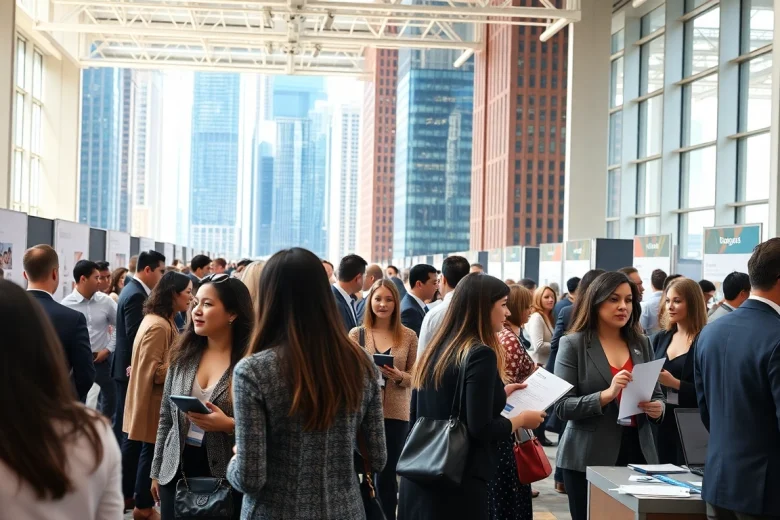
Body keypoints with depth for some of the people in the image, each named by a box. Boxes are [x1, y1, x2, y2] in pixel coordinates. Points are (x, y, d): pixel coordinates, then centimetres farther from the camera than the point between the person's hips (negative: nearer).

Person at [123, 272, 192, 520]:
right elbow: (154, 371, -24)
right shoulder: (159, 327, -24)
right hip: (153, 400, -11)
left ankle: (127, 494, 27)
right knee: (150, 449, -1)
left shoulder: (159, 321, 11)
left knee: (135, 444, 17)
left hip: (146, 398, 11)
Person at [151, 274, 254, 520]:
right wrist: (156, 471, 11)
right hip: (177, 471, 4)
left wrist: (229, 425, -24)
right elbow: (166, 417, 10)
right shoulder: (183, 354, 4)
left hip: (226, 478, -4)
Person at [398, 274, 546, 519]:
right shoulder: (481, 354, -14)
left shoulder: (436, 349, 8)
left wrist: (498, 394, 19)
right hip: (458, 482, -7)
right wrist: (522, 419, -1)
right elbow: (481, 429, -18)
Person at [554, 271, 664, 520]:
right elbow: (562, 406, -10)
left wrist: (657, 408, -8)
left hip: (637, 453, 3)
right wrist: (606, 395, -23)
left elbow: (657, 394, 15)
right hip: (589, 457, -3)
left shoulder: (641, 343, 9)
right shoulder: (573, 344, -3)